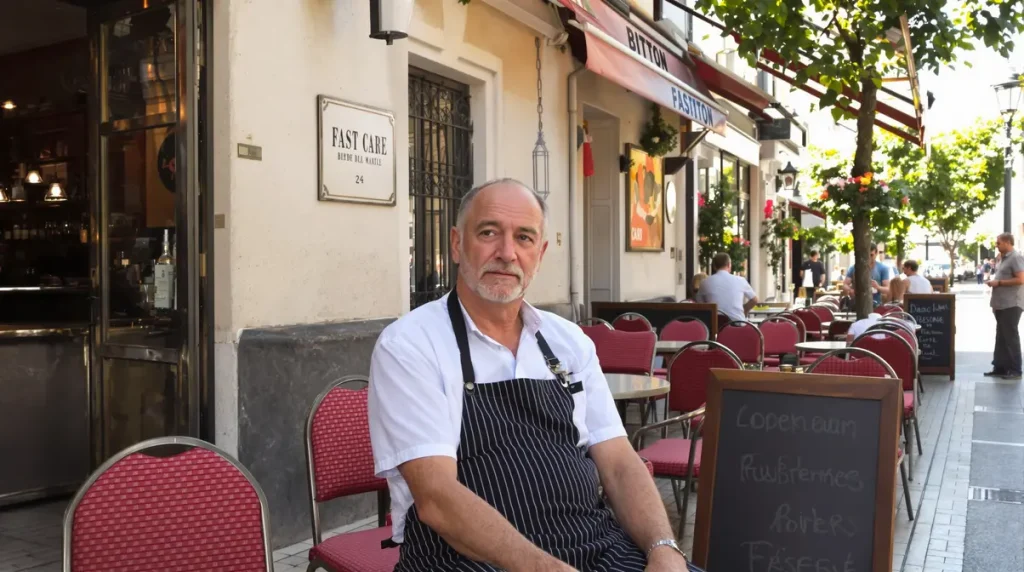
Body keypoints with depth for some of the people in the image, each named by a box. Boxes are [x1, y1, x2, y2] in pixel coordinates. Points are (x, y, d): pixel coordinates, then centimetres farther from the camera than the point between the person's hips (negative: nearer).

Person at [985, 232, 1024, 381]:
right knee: (1001, 337, 10)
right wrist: (995, 299, 19)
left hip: (1011, 305, -9)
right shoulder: (1003, 258, 17)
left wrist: (998, 282, -17)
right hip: (1001, 304, 9)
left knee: (1010, 336, -5)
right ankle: (1000, 367, 15)